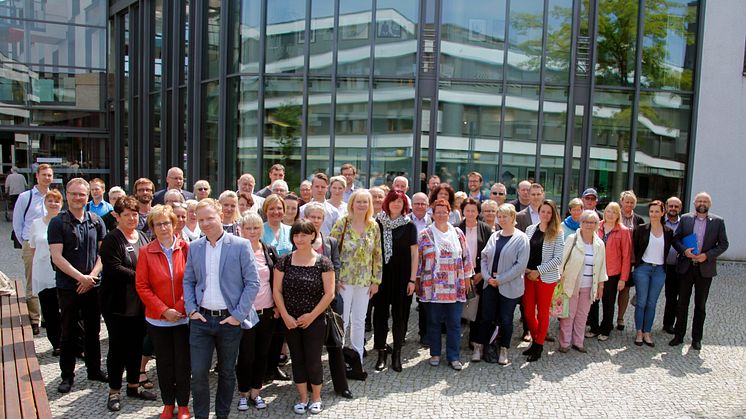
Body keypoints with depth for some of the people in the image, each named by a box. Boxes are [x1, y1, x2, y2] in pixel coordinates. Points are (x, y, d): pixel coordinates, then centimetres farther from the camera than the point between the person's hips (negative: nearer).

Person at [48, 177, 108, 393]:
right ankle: (67, 375, 20)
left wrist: (92, 276, -10)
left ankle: (94, 369, 26)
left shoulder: (96, 221, 4)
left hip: (93, 286, 3)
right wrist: (80, 277, -16)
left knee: (93, 330, 13)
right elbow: (57, 257, -11)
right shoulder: (57, 223, -5)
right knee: (68, 332, 7)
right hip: (68, 287, -3)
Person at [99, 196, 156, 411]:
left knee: (136, 345, 14)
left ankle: (134, 385, 29)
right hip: (118, 304, -6)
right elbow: (114, 269, -21)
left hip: (140, 303, 6)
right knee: (118, 347, 5)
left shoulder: (142, 237, 10)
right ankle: (114, 391, 19)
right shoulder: (111, 240, -11)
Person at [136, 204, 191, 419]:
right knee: (164, 362, 13)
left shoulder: (186, 248, -4)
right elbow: (141, 285, -4)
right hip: (157, 319, 1)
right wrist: (164, 310, -10)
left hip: (184, 317, -1)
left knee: (183, 362, 7)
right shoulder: (146, 252, -3)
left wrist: (182, 307, -11)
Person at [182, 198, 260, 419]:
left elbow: (252, 283, -7)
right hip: (201, 319, 2)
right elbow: (188, 281, 12)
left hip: (230, 320, -2)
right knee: (198, 373, 2)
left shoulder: (241, 245, -7)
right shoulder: (194, 247, 5)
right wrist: (191, 309, -1)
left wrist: (238, 315, -11)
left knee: (227, 372, 12)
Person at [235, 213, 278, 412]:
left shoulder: (270, 251, 4)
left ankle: (256, 392, 27)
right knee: (246, 355, 3)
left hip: (267, 311, 4)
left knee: (262, 354, 12)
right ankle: (243, 393, 23)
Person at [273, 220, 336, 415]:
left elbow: (329, 293, -9)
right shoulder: (284, 261, -1)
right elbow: (277, 290, -1)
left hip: (315, 321, -2)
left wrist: (311, 316, -12)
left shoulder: (323, 262, -8)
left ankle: (316, 398, 25)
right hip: (290, 321, 2)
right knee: (297, 359, 12)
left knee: (313, 360, 3)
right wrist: (285, 316, -9)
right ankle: (303, 398, 27)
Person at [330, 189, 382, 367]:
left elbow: (377, 254, 8)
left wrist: (376, 280, 6)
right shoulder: (342, 223, -8)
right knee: (342, 320, 1)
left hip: (364, 281, 4)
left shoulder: (374, 226, 4)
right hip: (343, 280, -4)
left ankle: (357, 360, 25)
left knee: (360, 321, 12)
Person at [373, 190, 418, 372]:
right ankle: (381, 353, 15)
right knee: (380, 313, 3)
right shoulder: (378, 223, 2)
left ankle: (397, 355, 17)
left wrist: (412, 279, -7)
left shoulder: (409, 226, -1)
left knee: (400, 315, 5)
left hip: (402, 276, -1)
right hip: (381, 274, 1)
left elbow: (414, 254, -2)